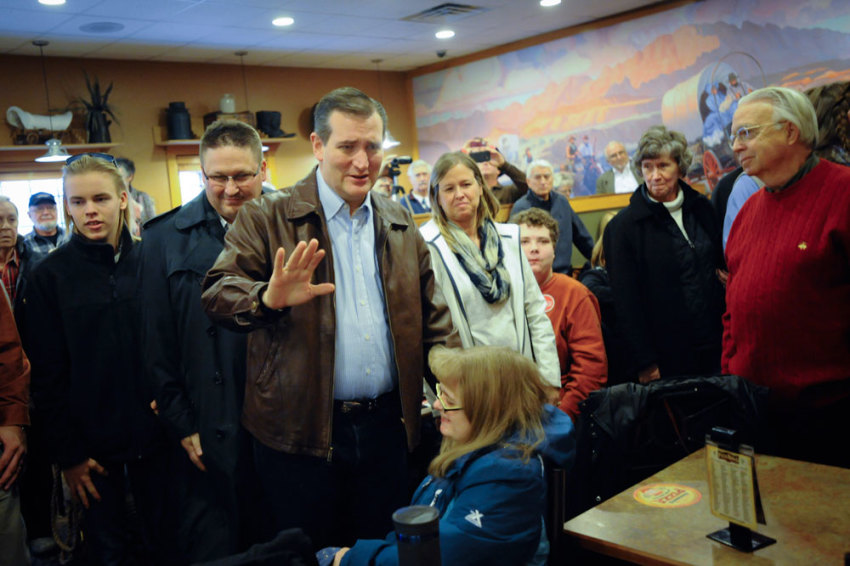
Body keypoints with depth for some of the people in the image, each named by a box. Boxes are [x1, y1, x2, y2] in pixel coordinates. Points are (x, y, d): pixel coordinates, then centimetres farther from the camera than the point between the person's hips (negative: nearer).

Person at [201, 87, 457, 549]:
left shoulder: (400, 225, 10)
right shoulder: (267, 218, -4)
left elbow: (432, 318, 12)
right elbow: (217, 292, -13)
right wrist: (268, 298, -35)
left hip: (386, 425, 4)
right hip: (298, 429, -3)